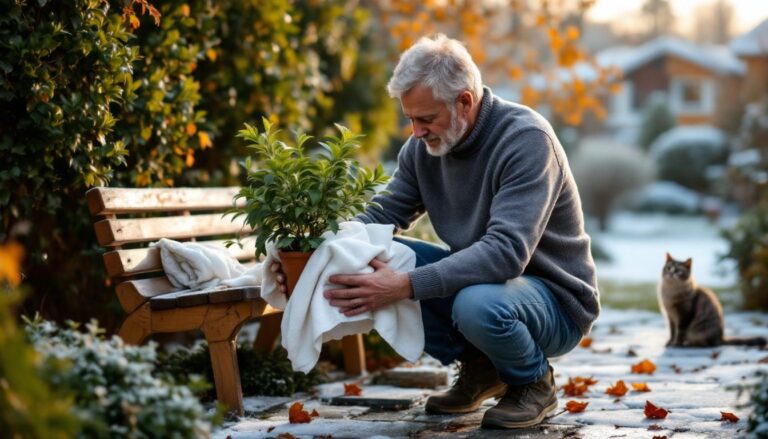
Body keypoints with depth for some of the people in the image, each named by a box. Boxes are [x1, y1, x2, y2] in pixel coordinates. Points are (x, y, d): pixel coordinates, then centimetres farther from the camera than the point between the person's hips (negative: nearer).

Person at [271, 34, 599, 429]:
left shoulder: (526, 139, -24)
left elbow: (506, 252, -35)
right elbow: (380, 215, -2)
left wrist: (405, 286, -41)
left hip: (554, 299, -7)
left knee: (477, 303, -38)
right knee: (375, 261, -12)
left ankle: (533, 381, -4)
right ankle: (478, 367, 5)